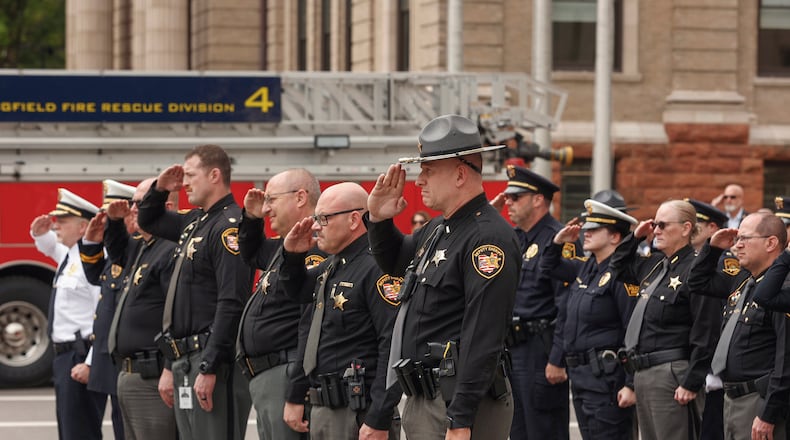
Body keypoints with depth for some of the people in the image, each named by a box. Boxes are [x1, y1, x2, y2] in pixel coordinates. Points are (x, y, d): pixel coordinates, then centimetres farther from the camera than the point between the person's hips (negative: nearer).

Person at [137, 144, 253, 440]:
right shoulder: (196, 222, 16)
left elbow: (231, 304, -21)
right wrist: (160, 189, 15)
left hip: (212, 360, -10)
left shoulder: (229, 225, -14)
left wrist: (209, 369, -24)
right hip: (186, 361, 10)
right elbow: (148, 221, 36)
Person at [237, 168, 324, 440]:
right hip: (264, 379, 11)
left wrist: (297, 396, -26)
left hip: (288, 377, -11)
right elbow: (252, 254, 42)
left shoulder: (315, 252, -16)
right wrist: (251, 218, 22)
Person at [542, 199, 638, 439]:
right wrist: (557, 243, 12)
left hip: (606, 377, -10)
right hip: (580, 374, 10)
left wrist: (631, 385, -21)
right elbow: (549, 267, 33)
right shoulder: (586, 269, 13)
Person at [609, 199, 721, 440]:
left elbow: (705, 336, -17)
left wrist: (691, 384, -19)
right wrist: (635, 237, 17)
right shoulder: (655, 265, 13)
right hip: (643, 373, 9)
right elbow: (618, 269, 33)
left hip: (672, 375, -9)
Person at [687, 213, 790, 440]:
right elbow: (699, 282, 31)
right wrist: (713, 247, 15)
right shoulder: (743, 281, 13)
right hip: (733, 399, 10)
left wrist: (768, 415, -24)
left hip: (760, 402, -10)